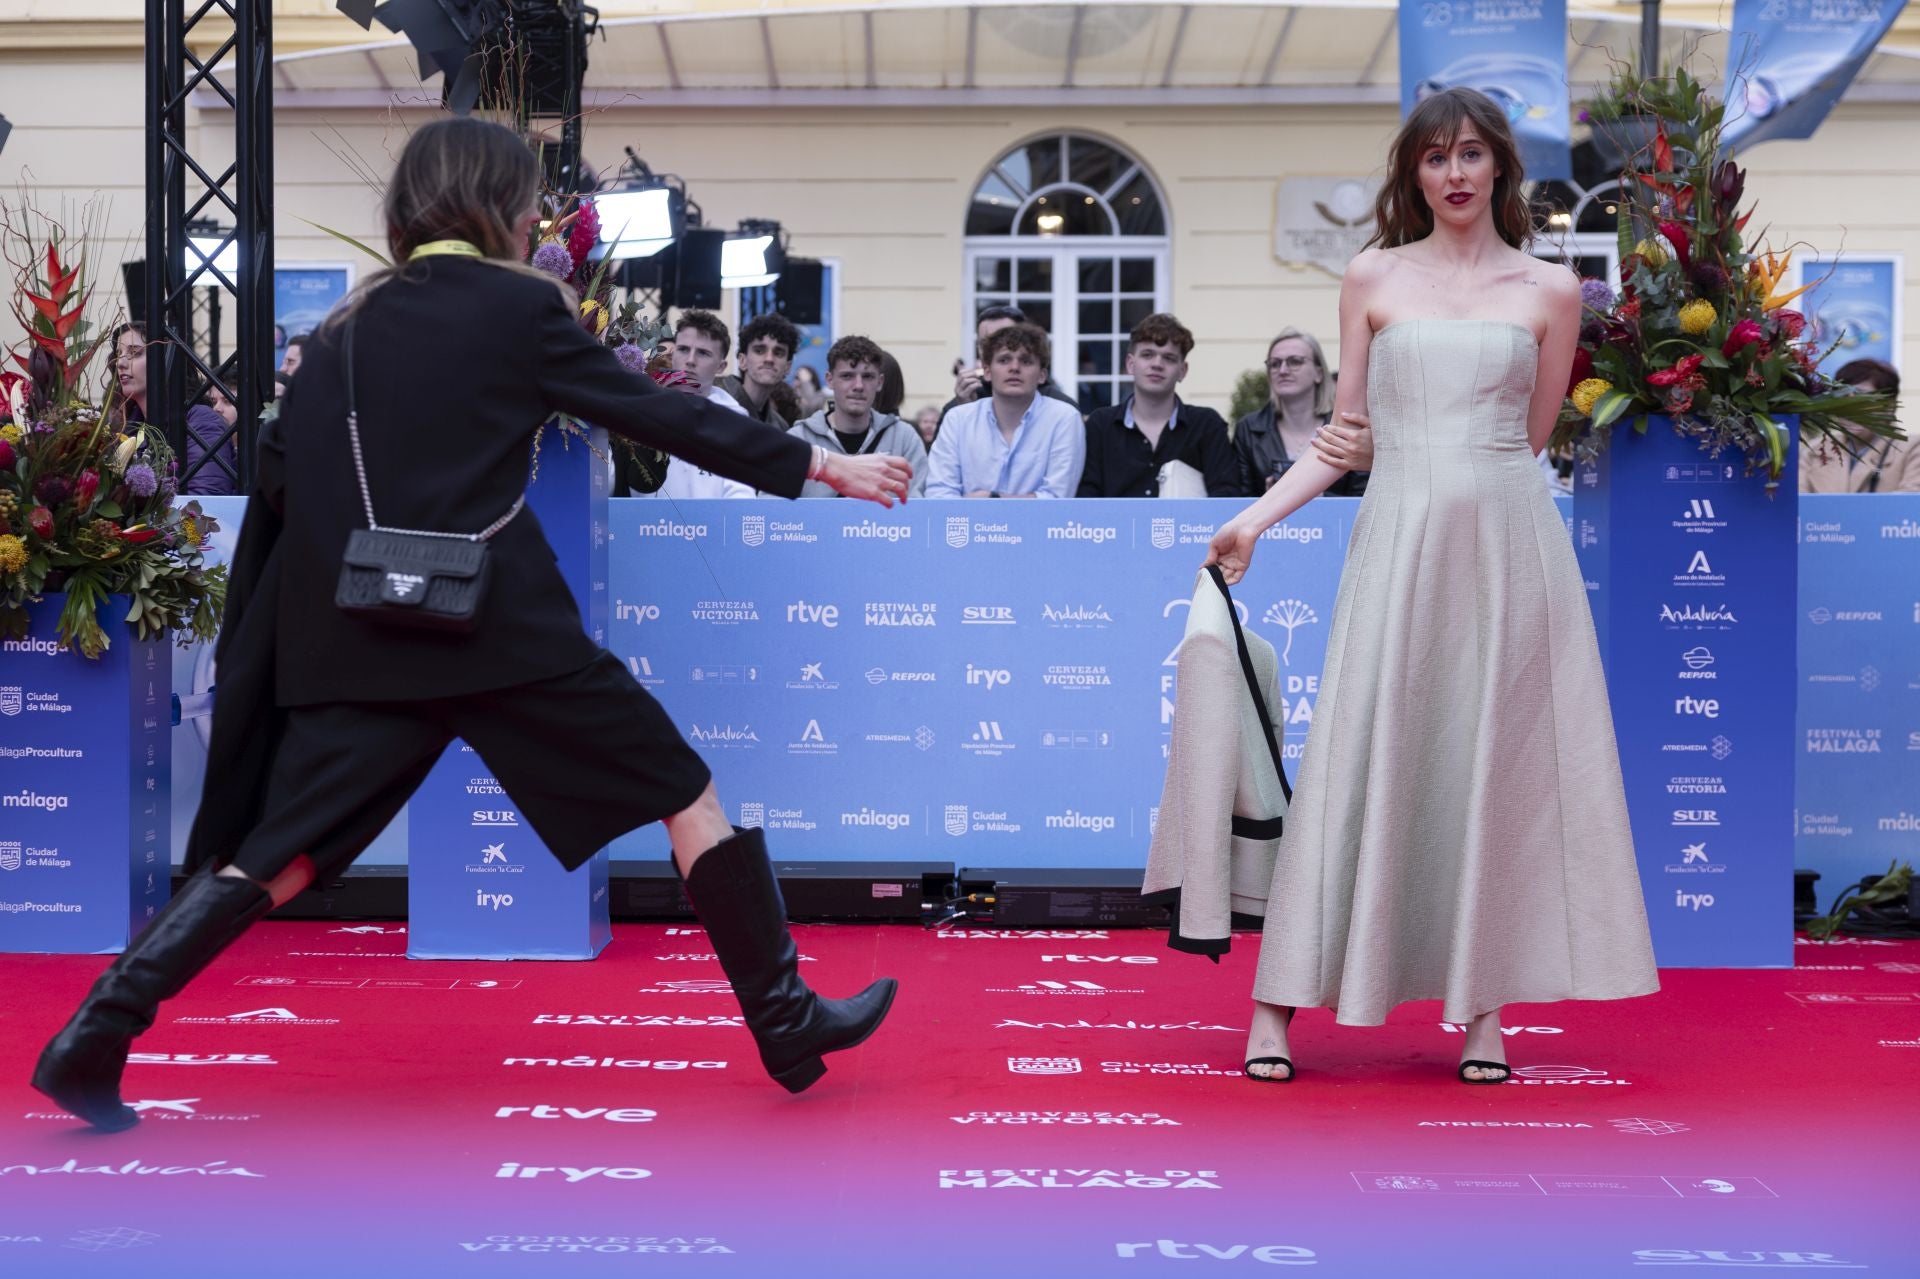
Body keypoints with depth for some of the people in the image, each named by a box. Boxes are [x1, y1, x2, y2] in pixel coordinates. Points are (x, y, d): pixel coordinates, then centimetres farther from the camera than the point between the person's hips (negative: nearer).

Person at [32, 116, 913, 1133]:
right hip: (501, 626, -5)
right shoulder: (518, 305, -1)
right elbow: (657, 414, 1)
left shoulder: (348, 326, 14)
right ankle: (788, 1026, 12)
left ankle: (96, 1033, -4)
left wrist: (258, 651, 20)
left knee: (272, 858, 9)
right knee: (686, 795, 8)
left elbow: (277, 486, 13)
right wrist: (816, 465, 9)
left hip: (365, 641, 5)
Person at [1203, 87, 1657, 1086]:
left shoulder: (1550, 292, 9)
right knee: (1363, 758, -4)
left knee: (1496, 763, 0)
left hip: (1507, 538, 1)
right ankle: (1276, 1006, -1)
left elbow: (1528, 439, 14)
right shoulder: (1372, 279, 10)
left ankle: (1484, 1004, 7)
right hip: (1398, 543, -1)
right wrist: (1256, 518, 1)